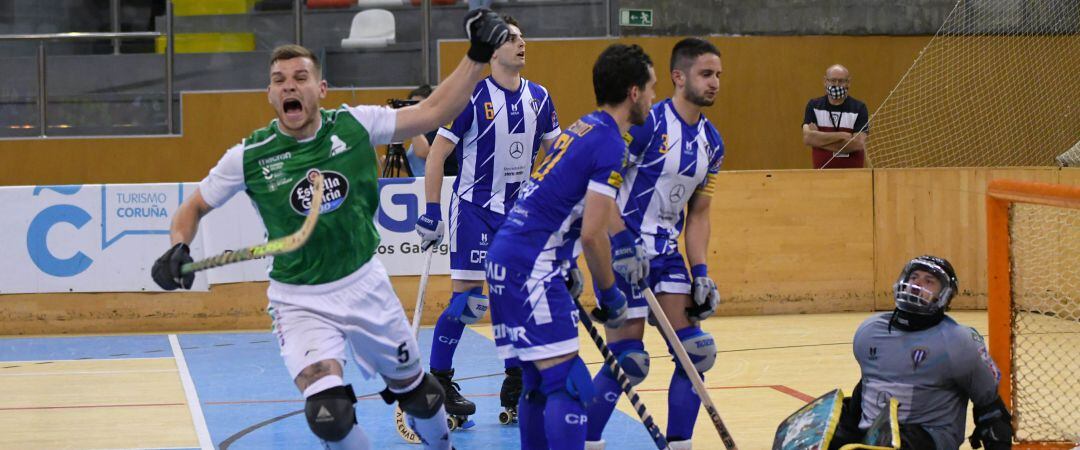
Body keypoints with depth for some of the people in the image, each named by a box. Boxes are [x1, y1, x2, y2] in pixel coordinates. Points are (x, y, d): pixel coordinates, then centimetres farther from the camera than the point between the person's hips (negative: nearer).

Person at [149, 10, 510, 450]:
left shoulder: (355, 126, -10)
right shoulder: (249, 157, -12)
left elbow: (434, 111, -7)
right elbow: (194, 207, 1)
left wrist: (477, 56, -14)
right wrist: (178, 249, -18)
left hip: (366, 283, 2)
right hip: (300, 301, -2)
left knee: (416, 390, 16)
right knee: (329, 413, -24)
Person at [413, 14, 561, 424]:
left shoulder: (538, 98, 5)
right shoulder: (472, 96, -11)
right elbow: (437, 155, -9)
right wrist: (431, 212, -11)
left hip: (520, 211, 5)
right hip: (473, 209, -5)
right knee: (468, 302, -9)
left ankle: (515, 389, 16)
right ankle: (437, 383, 6)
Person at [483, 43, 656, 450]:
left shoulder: (583, 128, 17)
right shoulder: (610, 143, -12)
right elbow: (592, 234, -17)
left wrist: (566, 268, 29)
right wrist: (609, 293, -5)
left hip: (508, 259, 10)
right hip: (530, 268, -10)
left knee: (539, 381, 16)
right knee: (568, 384, -13)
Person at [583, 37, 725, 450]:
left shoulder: (712, 143, 8)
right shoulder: (646, 124, -15)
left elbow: (697, 214, 15)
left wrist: (700, 273, 6)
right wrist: (623, 246, -26)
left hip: (666, 251, 8)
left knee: (697, 352, 1)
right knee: (628, 360, -8)